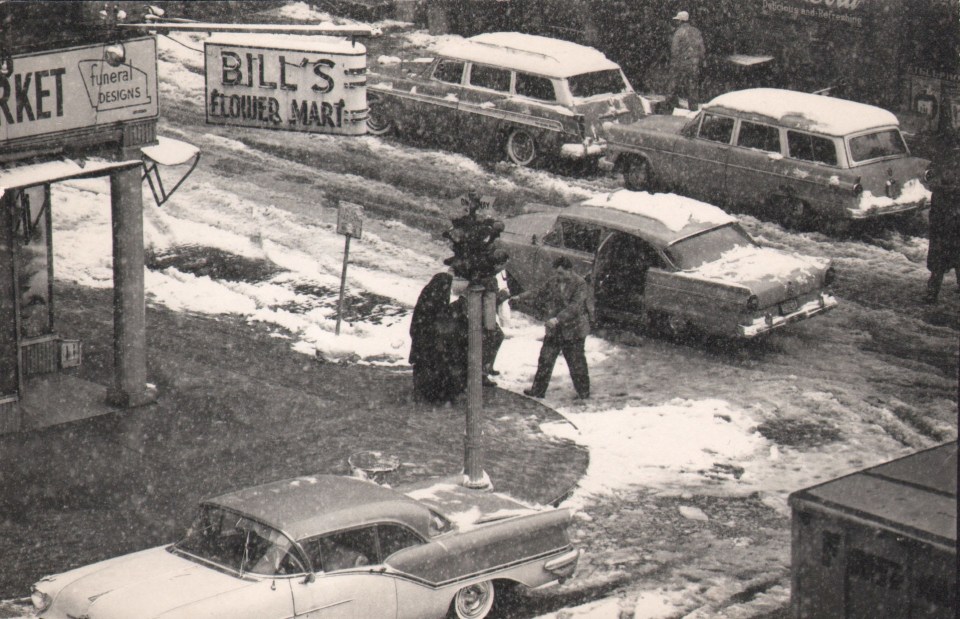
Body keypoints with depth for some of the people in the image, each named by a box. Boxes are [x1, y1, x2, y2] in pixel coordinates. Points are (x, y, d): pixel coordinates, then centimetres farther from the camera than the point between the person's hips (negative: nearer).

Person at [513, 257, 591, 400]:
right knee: (545, 360, 9)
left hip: (573, 330, -6)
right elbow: (539, 293, 18)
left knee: (576, 362, 3)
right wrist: (521, 297, 9)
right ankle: (538, 390, 18)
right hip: (554, 330, 6)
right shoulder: (553, 282, 5)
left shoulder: (580, 285, -15)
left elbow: (574, 307, -25)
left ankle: (583, 392, 18)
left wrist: (558, 318, -33)